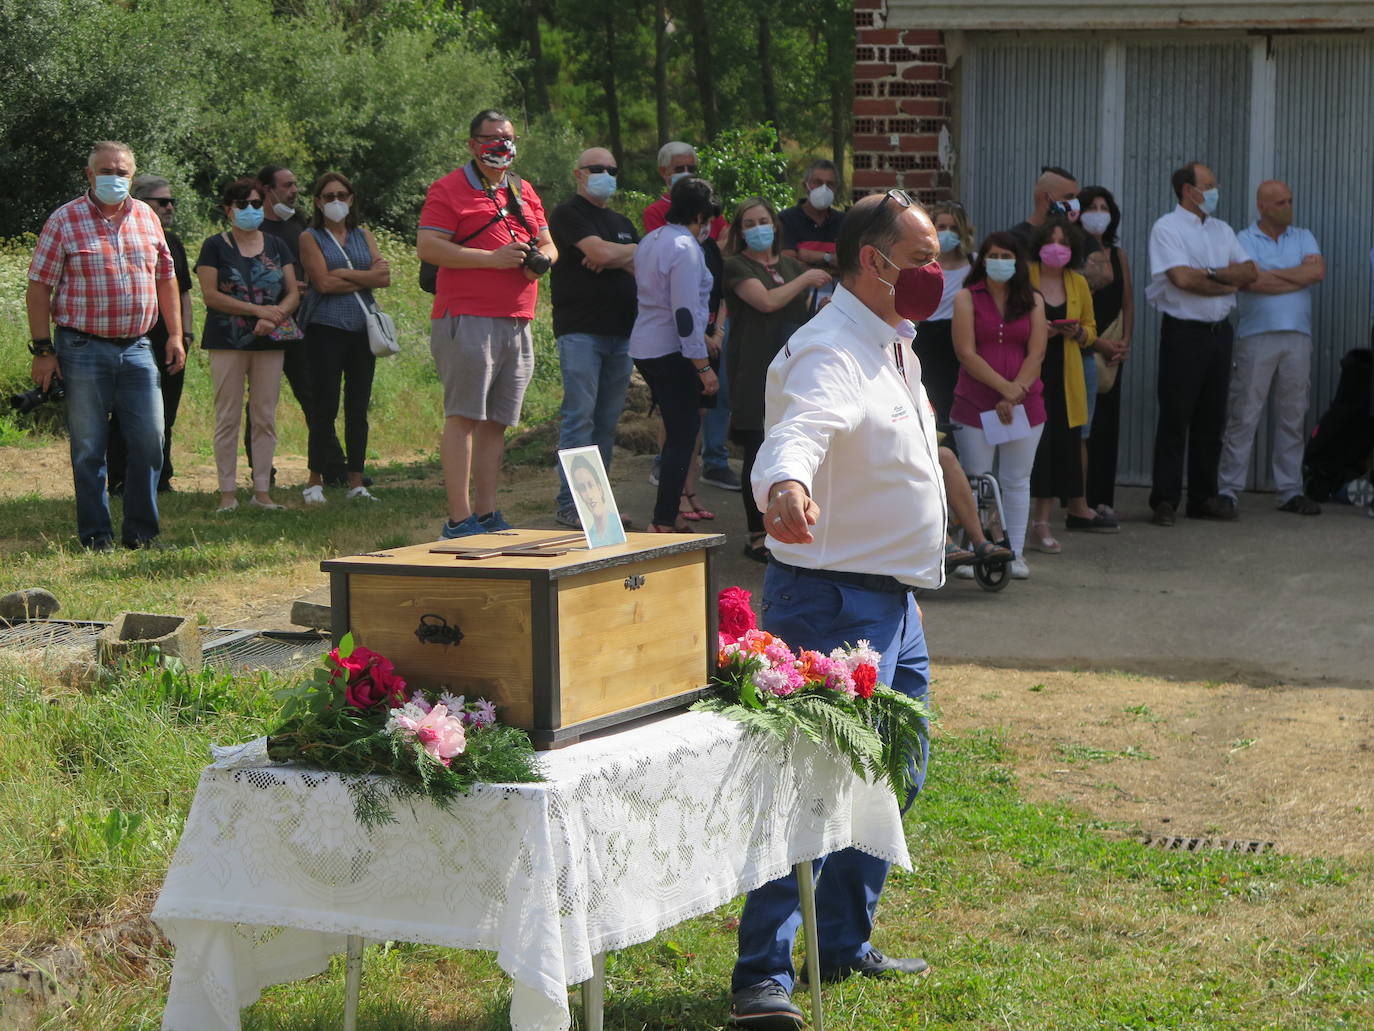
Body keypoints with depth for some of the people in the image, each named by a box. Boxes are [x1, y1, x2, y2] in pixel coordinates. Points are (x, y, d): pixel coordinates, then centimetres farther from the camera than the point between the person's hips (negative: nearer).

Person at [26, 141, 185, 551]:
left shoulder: (146, 218, 9)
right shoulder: (65, 221, -4)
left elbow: (166, 278, 16)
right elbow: (38, 289, -4)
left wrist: (175, 335, 10)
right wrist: (43, 350, -9)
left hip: (136, 348, 4)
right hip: (83, 350, -4)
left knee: (149, 440, 1)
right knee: (88, 448, 2)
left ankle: (140, 532, 13)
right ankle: (96, 536, 11)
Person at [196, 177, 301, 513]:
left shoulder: (275, 246, 13)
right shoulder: (215, 246, 2)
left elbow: (293, 293, 8)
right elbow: (210, 295, -8)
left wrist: (274, 317, -13)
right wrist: (257, 310, -14)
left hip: (270, 342, 3)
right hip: (228, 342, -3)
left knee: (266, 418, 3)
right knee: (228, 417, -4)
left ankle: (262, 491, 8)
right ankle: (227, 492, -1)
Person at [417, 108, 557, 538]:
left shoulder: (524, 192, 21)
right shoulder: (449, 189, -2)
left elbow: (547, 244, 27)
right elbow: (427, 246, -12)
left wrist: (542, 256, 1)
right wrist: (492, 258, -16)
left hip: (517, 324, 7)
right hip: (467, 320, -7)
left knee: (497, 421, 9)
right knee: (464, 417, -9)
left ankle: (486, 514, 14)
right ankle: (458, 520, -10)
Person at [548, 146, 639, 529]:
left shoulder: (621, 223, 22)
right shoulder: (568, 214, -1)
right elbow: (600, 251, -16)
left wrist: (612, 259, -8)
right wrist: (634, 251, 2)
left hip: (621, 332, 7)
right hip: (580, 330, -7)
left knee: (607, 420, 5)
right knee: (579, 416, -10)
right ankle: (569, 504, -9)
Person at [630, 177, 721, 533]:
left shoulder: (650, 240, 14)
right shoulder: (685, 247, -15)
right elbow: (685, 312, -20)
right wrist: (703, 366, -17)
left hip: (644, 348, 10)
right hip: (671, 353, -10)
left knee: (679, 429, 17)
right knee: (683, 433, -4)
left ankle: (669, 514, 21)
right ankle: (665, 521, -6)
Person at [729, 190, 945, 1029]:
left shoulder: (890, 347, 13)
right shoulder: (831, 352, -19)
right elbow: (798, 430, -40)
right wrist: (785, 487, -62)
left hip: (893, 599, 10)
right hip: (835, 601, -10)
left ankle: (843, 944, 30)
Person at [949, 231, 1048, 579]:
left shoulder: (1033, 301, 8)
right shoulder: (967, 298, 2)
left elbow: (1036, 353, 1)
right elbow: (966, 352, -7)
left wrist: (1015, 393, -11)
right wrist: (1004, 386, -14)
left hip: (1025, 404, 2)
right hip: (975, 403, -2)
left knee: (1017, 481, 5)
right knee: (975, 481, -1)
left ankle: (1015, 553, 11)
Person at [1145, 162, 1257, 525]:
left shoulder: (1222, 231, 16)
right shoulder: (1166, 228, -5)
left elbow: (1251, 272, 6)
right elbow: (1182, 278, -17)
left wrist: (1211, 273, -10)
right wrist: (1228, 283, -4)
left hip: (1218, 332, 6)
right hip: (1183, 332, -6)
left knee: (1211, 417, 9)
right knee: (1175, 418, -4)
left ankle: (1203, 497, 15)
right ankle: (1164, 501, -1)